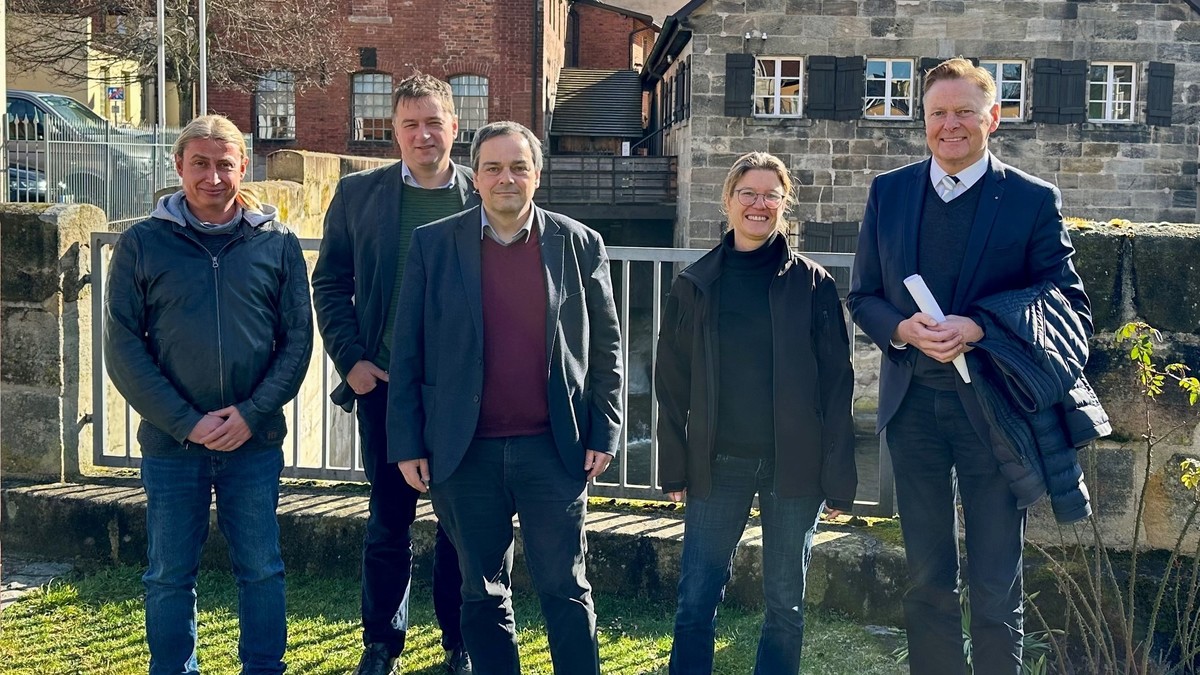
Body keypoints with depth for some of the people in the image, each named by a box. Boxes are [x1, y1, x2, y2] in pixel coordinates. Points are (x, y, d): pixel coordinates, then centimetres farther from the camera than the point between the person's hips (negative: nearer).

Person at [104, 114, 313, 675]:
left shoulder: (277, 243, 3)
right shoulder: (142, 244, 0)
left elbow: (297, 339, 1)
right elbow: (121, 347, -3)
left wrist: (252, 413, -11)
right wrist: (186, 422, -12)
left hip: (256, 441, 1)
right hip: (170, 444, 0)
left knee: (261, 571, 9)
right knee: (169, 576, 9)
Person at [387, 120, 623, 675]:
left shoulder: (580, 245, 2)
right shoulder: (433, 244, 1)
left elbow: (605, 348, 5)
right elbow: (407, 354, 2)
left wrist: (604, 434, 0)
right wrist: (406, 444, -2)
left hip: (555, 449, 0)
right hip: (467, 452, 1)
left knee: (565, 590, 7)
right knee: (483, 594, 13)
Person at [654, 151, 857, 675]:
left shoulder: (813, 284, 0)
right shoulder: (694, 284, 4)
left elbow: (837, 384, -1)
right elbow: (672, 383, 6)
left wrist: (839, 476, -5)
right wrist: (674, 468, 2)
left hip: (793, 464, -1)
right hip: (717, 464, 1)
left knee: (786, 603, 9)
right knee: (695, 600, 2)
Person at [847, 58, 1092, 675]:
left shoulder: (1033, 200, -4)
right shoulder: (889, 192, 6)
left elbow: (1071, 311, -7)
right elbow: (862, 296, 10)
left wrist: (977, 329, -21)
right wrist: (902, 328, -12)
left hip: (994, 408, -3)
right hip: (913, 405, 3)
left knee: (996, 589, 5)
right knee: (926, 579, 13)